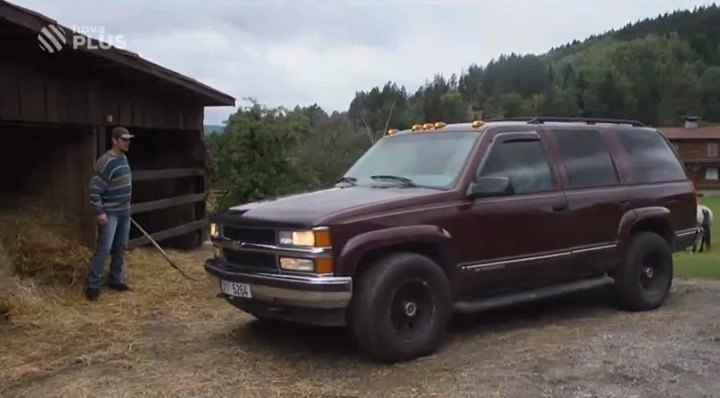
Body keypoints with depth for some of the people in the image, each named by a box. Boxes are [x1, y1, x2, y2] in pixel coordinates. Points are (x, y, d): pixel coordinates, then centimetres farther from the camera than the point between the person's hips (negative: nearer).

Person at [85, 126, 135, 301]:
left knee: (120, 248, 13)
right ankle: (93, 285, -1)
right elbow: (95, 188, -20)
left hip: (124, 212, 8)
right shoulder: (106, 161, -17)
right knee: (103, 249, -8)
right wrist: (99, 212, -22)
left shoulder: (124, 158, 10)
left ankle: (116, 280, 23)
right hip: (110, 213, -8)